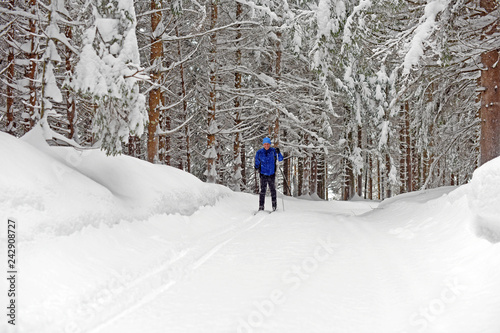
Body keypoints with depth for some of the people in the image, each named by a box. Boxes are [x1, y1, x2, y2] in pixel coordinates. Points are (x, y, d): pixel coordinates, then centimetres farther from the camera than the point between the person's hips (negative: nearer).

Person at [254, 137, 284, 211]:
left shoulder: (273, 151, 1)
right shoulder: (259, 152, 3)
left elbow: (280, 159, -5)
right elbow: (257, 162, 14)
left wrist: (278, 153, -21)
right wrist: (257, 167, 0)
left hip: (272, 174, 0)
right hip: (263, 174, 0)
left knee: (273, 189, 3)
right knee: (263, 190, -5)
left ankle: (274, 205, 11)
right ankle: (261, 206, -4)